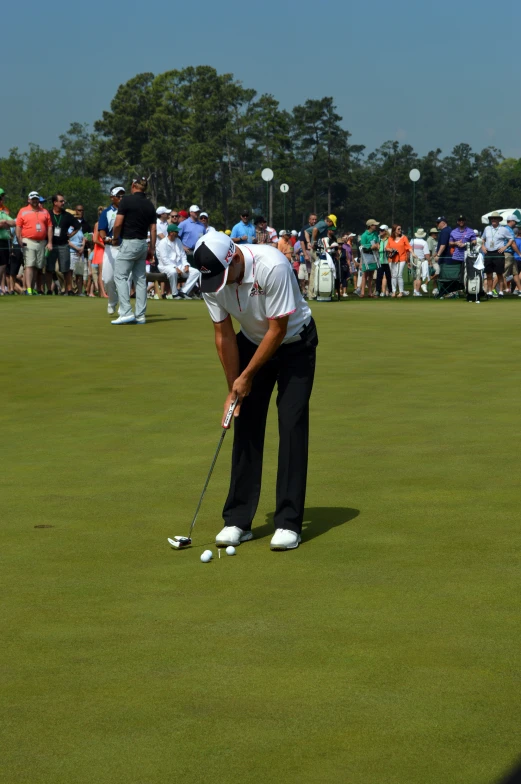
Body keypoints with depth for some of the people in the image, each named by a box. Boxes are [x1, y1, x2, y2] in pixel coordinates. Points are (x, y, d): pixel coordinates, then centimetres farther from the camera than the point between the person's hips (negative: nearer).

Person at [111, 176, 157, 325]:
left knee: (120, 276, -3)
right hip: (143, 244, 6)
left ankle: (126, 312, -14)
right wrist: (152, 248, 16)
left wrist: (115, 238, 3)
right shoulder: (150, 205, 8)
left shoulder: (127, 200, -9)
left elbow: (118, 223, -14)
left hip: (129, 243, -6)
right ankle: (140, 315, 9)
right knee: (140, 279, 9)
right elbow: (153, 229, 9)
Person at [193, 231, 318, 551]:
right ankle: (238, 520, 4)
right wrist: (233, 388, -8)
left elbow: (278, 330, -26)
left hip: (294, 342, -4)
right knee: (246, 426, 0)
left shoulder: (272, 266, -35)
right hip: (252, 342, 5)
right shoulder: (211, 279, -18)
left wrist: (247, 377, -18)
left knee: (292, 425, -11)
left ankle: (289, 523, -9)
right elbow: (224, 335, -7)